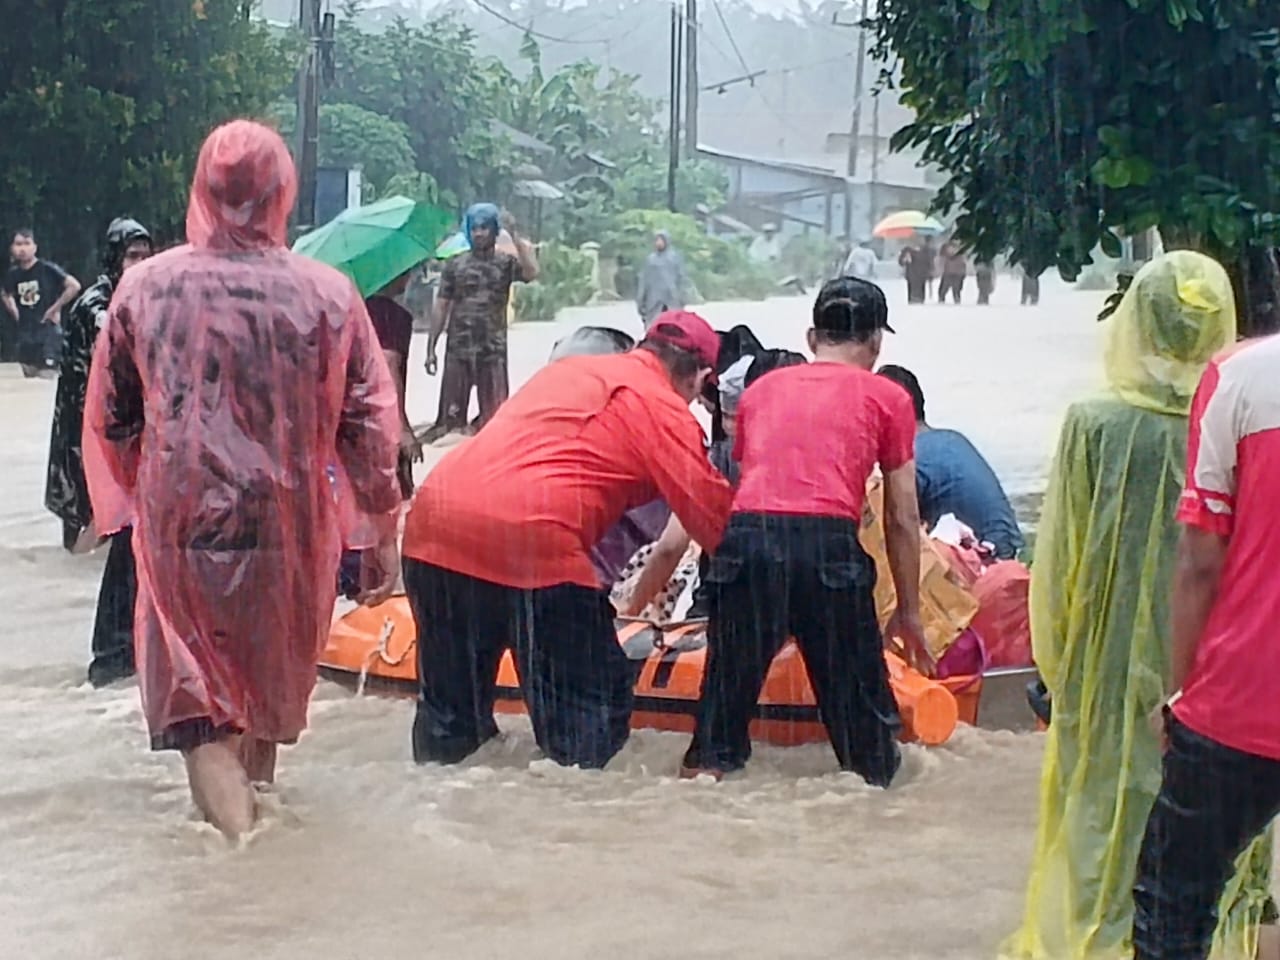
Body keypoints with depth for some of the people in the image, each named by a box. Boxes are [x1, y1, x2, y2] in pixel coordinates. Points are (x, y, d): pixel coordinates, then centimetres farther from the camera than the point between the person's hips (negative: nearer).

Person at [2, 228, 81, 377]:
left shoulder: (47, 269, -10)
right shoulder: (13, 274, 8)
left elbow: (74, 286, -16)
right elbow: (5, 294, 29)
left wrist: (55, 308, -12)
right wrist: (11, 308, 10)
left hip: (46, 335, -6)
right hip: (23, 338, 6)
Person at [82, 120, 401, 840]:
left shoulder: (146, 286, -6)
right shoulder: (328, 294, -10)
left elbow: (108, 418, 4)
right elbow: (372, 427, -7)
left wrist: (126, 500, 22)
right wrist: (383, 533, 4)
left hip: (180, 523, -1)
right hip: (291, 523, 1)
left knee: (197, 696, 6)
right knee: (276, 670, 24)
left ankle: (232, 822, -9)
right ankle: (257, 789, 43)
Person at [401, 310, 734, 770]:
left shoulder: (568, 368, 26)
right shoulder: (663, 408, 5)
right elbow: (710, 509, 2)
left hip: (430, 525, 7)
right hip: (530, 540, -7)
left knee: (449, 700, 20)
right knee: (594, 706, 5)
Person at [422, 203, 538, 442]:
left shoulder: (506, 262, 1)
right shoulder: (455, 265, 6)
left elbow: (531, 273, -21)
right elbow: (441, 308, 8)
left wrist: (515, 235, -19)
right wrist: (431, 348, 3)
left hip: (493, 350, -1)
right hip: (458, 350, 1)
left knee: (495, 416, -1)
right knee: (450, 414, 3)